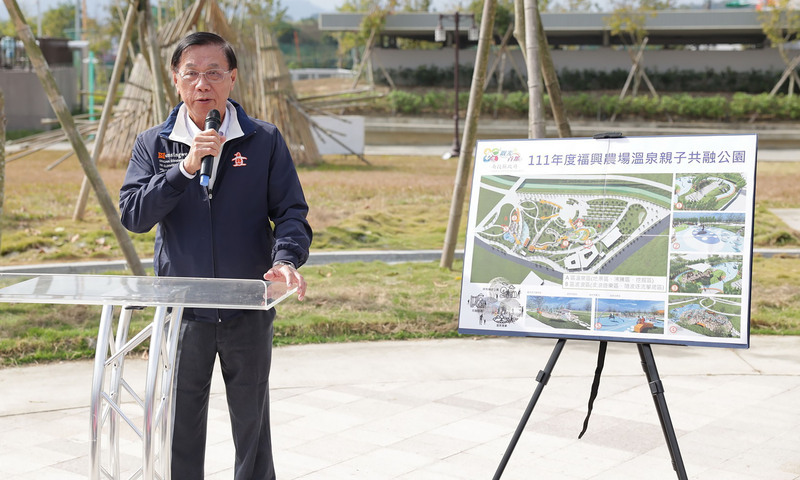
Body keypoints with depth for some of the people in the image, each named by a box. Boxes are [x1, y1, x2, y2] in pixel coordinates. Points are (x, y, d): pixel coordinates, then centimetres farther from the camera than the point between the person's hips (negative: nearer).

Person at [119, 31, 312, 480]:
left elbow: (291, 212, -3)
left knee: (252, 426, 11)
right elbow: (133, 215, -8)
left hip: (249, 311, -1)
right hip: (181, 310, 1)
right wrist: (185, 168, -20)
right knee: (180, 429, 10)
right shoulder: (152, 144, 3)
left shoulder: (265, 140, 1)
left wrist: (286, 259, -23)